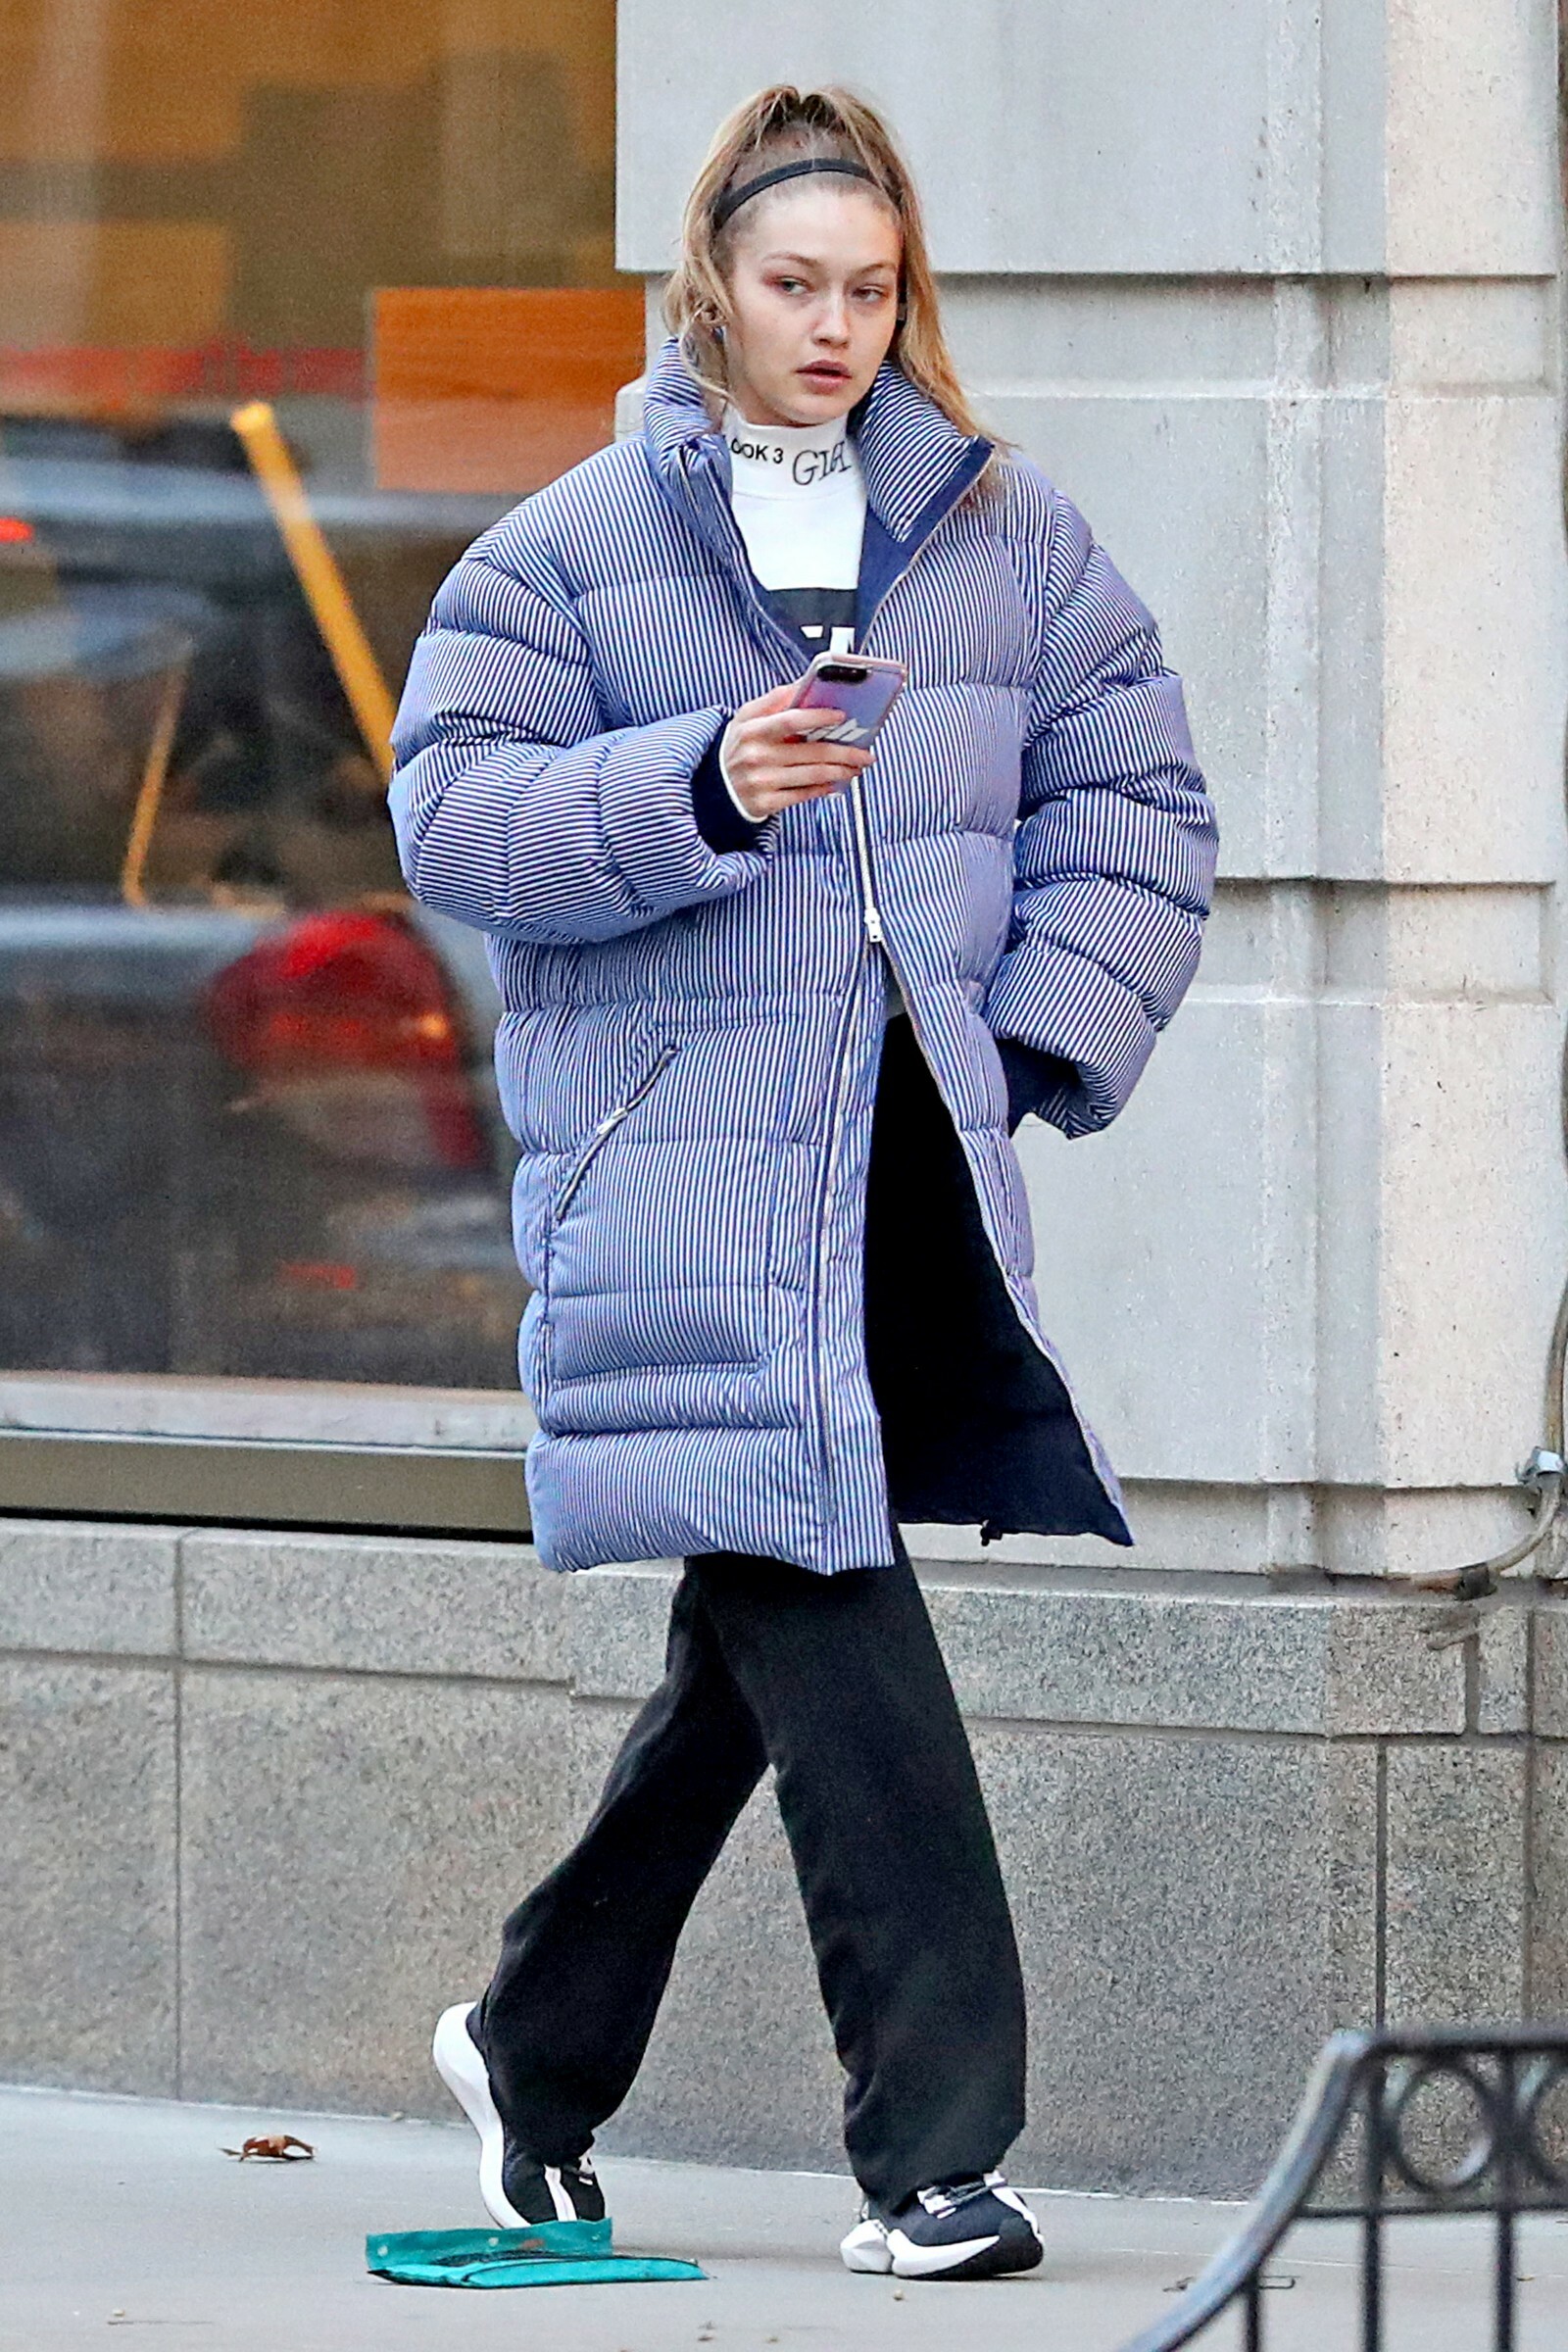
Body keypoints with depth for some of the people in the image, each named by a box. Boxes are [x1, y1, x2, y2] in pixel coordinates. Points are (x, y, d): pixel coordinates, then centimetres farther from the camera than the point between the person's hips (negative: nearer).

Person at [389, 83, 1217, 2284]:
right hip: (675, 1163, -4)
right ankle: (932, 2140, -16)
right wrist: (696, 792, -17)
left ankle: (540, 2041, 27)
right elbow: (455, 809, -2)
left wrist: (1042, 1046, 2)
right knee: (824, 1627, -15)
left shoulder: (1011, 539, 14)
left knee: (768, 1631, 8)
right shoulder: (568, 549, 5)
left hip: (916, 1164, 4)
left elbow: (1131, 804, 15)